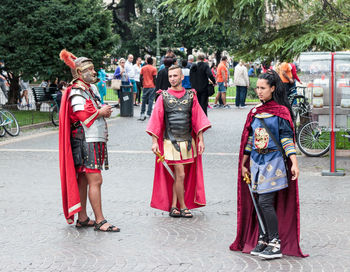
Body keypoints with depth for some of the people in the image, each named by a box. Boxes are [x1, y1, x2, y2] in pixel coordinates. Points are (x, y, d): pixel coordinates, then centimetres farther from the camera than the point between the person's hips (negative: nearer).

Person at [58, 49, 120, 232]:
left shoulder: (90, 88, 19)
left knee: (83, 179, 13)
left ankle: (82, 218, 18)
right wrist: (101, 112, -7)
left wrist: (104, 111, 8)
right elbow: (83, 116, -21)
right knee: (95, 180, -11)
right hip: (85, 141, -10)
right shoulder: (77, 92, -12)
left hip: (95, 140, 10)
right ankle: (100, 221, -10)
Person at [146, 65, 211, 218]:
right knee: (180, 175, -7)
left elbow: (198, 119, 6)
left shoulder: (190, 96, 6)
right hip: (171, 141, -3)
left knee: (177, 175, 9)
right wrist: (154, 142, -6)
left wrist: (200, 140, 0)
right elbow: (156, 120, 0)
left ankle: (173, 206, 16)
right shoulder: (163, 97, 1)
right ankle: (183, 207, 5)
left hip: (188, 141, 3)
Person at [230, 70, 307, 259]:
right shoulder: (255, 112, 11)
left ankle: (276, 244, -6)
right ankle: (262, 240, 15)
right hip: (256, 162, 6)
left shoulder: (281, 112, -6)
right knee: (258, 202, 6)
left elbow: (287, 139, -9)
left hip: (273, 162, -6)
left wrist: (294, 163, -16)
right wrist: (243, 164, 15)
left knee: (265, 202, -12)